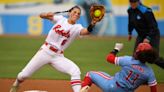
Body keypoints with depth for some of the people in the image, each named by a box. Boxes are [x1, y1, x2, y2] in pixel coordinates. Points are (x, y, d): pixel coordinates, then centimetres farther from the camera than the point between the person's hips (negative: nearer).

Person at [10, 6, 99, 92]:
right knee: (24, 75, 3)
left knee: (75, 71, -24)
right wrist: (47, 14, -19)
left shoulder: (77, 28, -5)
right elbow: (41, 15, 3)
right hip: (45, 52, 0)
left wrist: (91, 25, -48)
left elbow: (86, 31, -27)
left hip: (58, 57, 0)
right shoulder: (60, 19, 1)